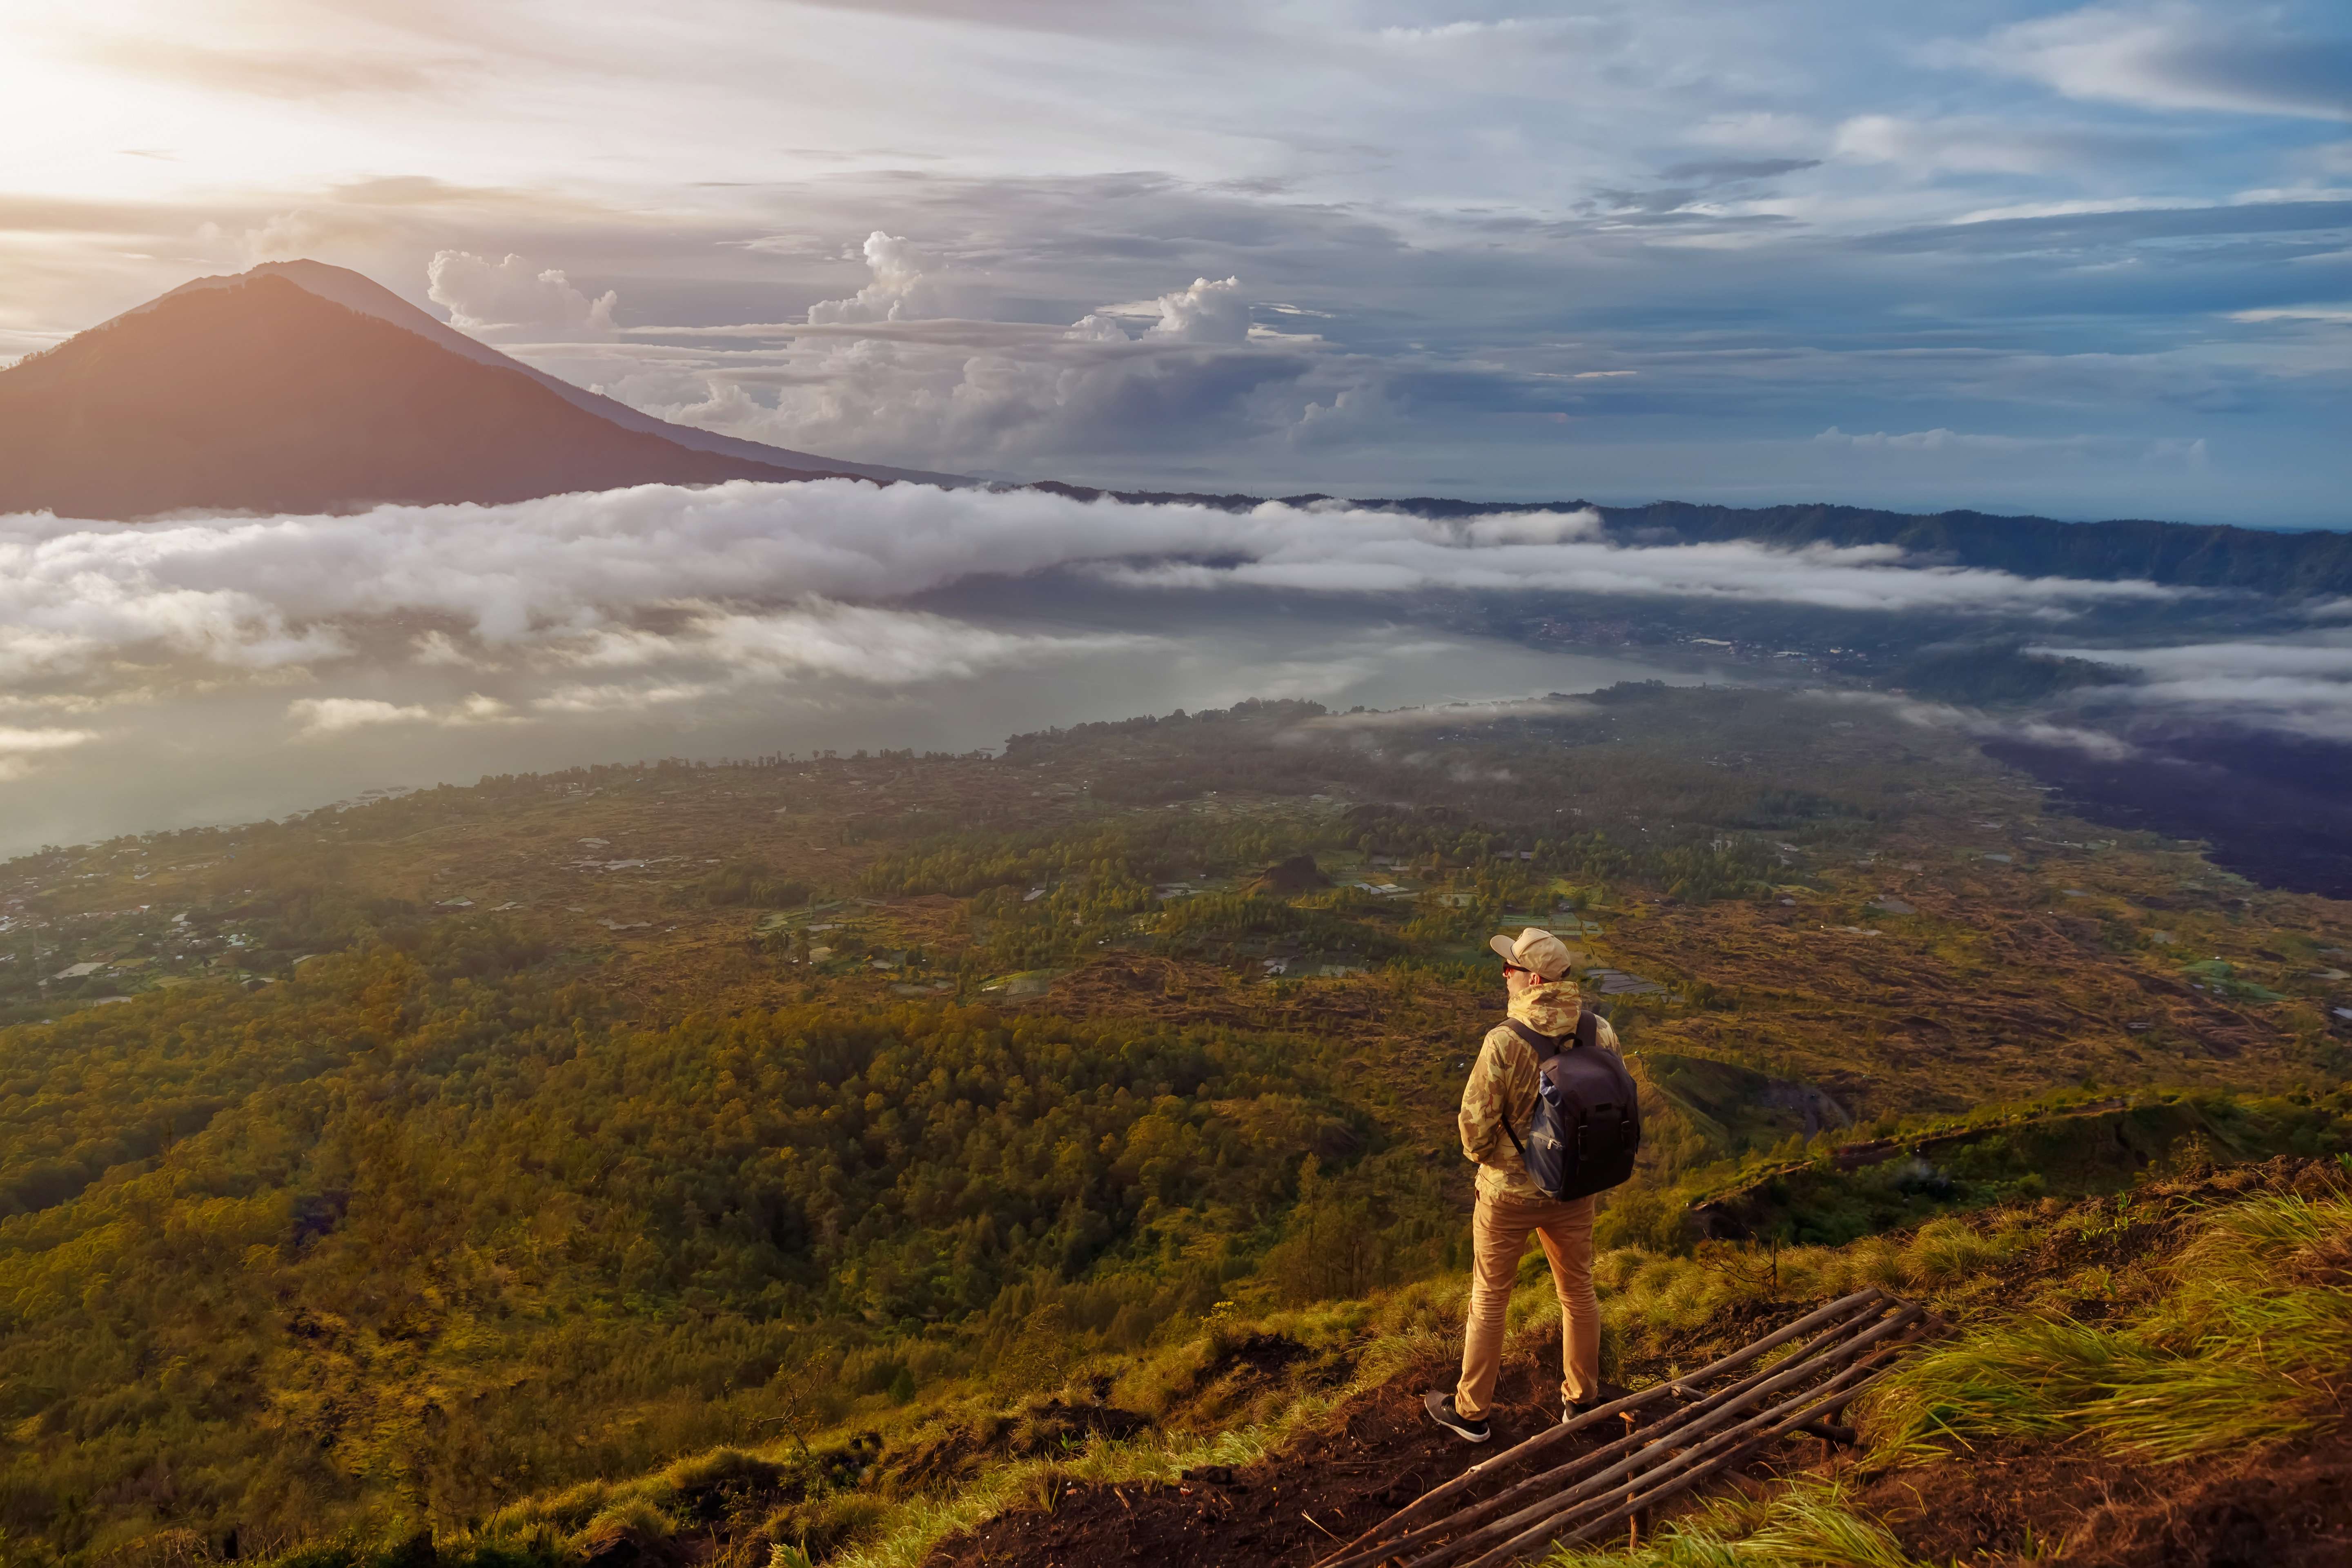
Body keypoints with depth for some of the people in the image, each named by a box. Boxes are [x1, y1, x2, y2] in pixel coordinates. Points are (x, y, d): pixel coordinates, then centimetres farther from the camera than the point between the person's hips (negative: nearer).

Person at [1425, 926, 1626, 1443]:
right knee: (1578, 1291, 24)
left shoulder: (1504, 1042, -28)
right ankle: (1582, 1396, 42)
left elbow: (1476, 1123, -21)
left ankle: (1470, 1411, 29)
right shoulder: (1600, 1033, -13)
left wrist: (1484, 1156, 1)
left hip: (1508, 1193, -4)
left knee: (1489, 1299, 14)